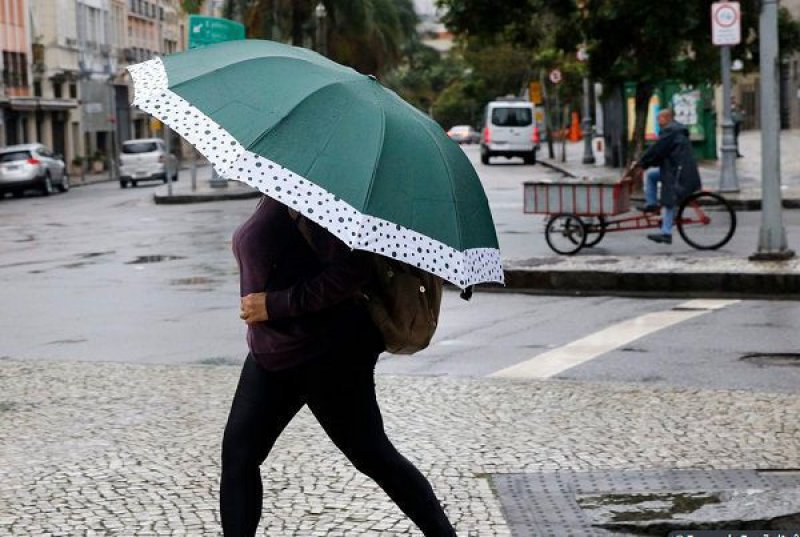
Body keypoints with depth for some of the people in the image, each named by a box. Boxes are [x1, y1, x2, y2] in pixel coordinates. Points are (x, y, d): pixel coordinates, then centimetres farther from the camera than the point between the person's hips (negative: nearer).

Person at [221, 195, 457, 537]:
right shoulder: (271, 201, 9)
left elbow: (351, 269, -28)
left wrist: (276, 305, -24)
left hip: (328, 355, -9)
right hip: (271, 356, 9)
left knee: (371, 455, 3)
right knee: (237, 453, 3)